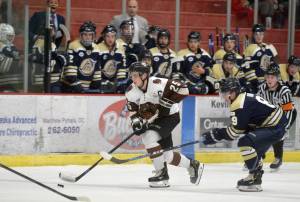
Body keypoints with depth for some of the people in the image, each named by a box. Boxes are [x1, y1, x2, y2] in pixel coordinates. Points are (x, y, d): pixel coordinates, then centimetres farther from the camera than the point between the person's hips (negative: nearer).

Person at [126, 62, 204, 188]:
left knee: (149, 136, -28)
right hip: (154, 120, 7)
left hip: (170, 116, -7)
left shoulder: (158, 83, -26)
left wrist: (167, 103, -27)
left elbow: (183, 90, -25)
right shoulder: (131, 92, -9)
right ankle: (193, 165, 32)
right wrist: (136, 121, -22)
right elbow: (133, 111, -2)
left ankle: (161, 173, -17)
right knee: (166, 155, 5)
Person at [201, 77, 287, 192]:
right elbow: (240, 127, 17)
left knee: (245, 143, -19)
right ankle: (256, 177, 31)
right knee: (253, 148, 21)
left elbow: (235, 131, -18)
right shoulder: (244, 97, 13)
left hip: (274, 127, -11)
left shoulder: (240, 105, -19)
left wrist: (215, 135, -9)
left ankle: (254, 177, -13)